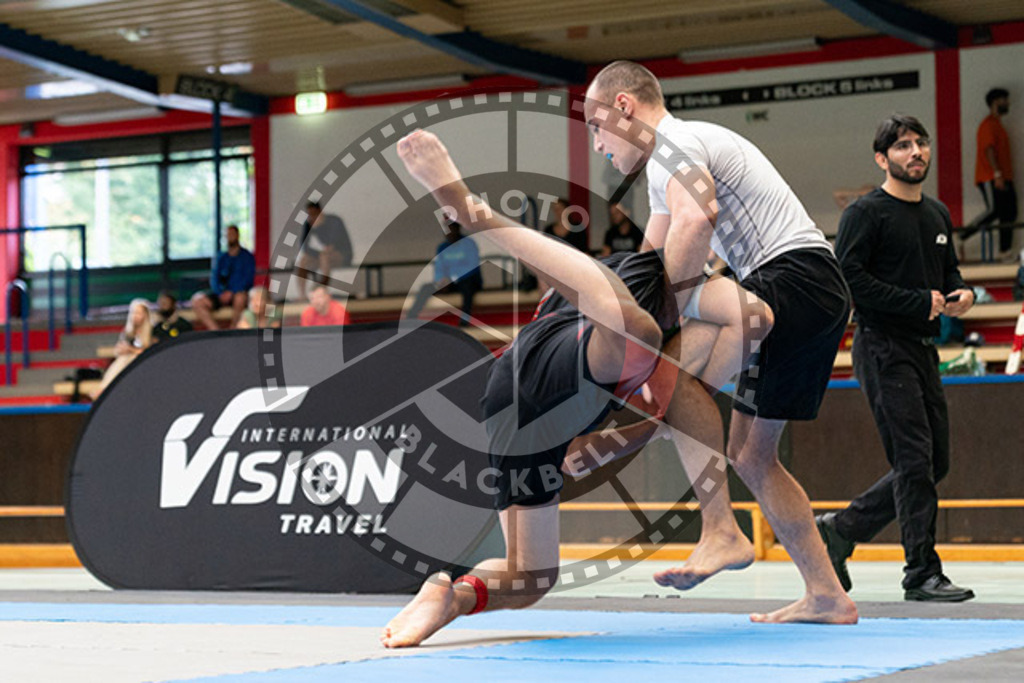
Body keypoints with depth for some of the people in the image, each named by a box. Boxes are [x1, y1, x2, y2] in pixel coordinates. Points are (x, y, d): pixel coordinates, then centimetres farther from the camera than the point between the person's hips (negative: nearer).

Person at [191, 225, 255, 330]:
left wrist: (231, 292, -18)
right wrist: (221, 293, -10)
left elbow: (249, 279, -5)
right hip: (222, 293, 4)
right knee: (197, 300, -22)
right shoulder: (221, 257, 19)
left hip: (239, 292, -4)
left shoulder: (247, 256, 6)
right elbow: (214, 279, 11)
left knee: (240, 298, -42)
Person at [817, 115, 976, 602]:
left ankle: (839, 530, 22)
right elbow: (848, 276, -17)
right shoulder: (866, 213, -8)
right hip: (882, 347, -8)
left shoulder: (937, 215, 17)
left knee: (934, 463, 10)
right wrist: (918, 303, -18)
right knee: (914, 459, -11)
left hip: (923, 350, 8)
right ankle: (922, 574, -5)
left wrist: (962, 293, 2)